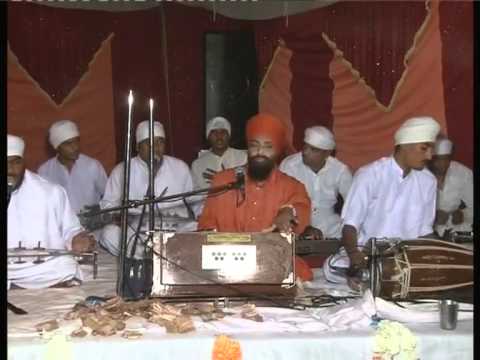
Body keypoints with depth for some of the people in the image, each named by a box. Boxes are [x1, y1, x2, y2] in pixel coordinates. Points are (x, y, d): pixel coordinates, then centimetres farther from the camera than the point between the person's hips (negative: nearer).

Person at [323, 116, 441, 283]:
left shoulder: (428, 181, 5)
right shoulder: (370, 174, -9)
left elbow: (424, 230, 11)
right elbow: (350, 224, -13)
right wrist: (354, 254, -33)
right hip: (367, 251, -3)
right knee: (333, 267, -33)